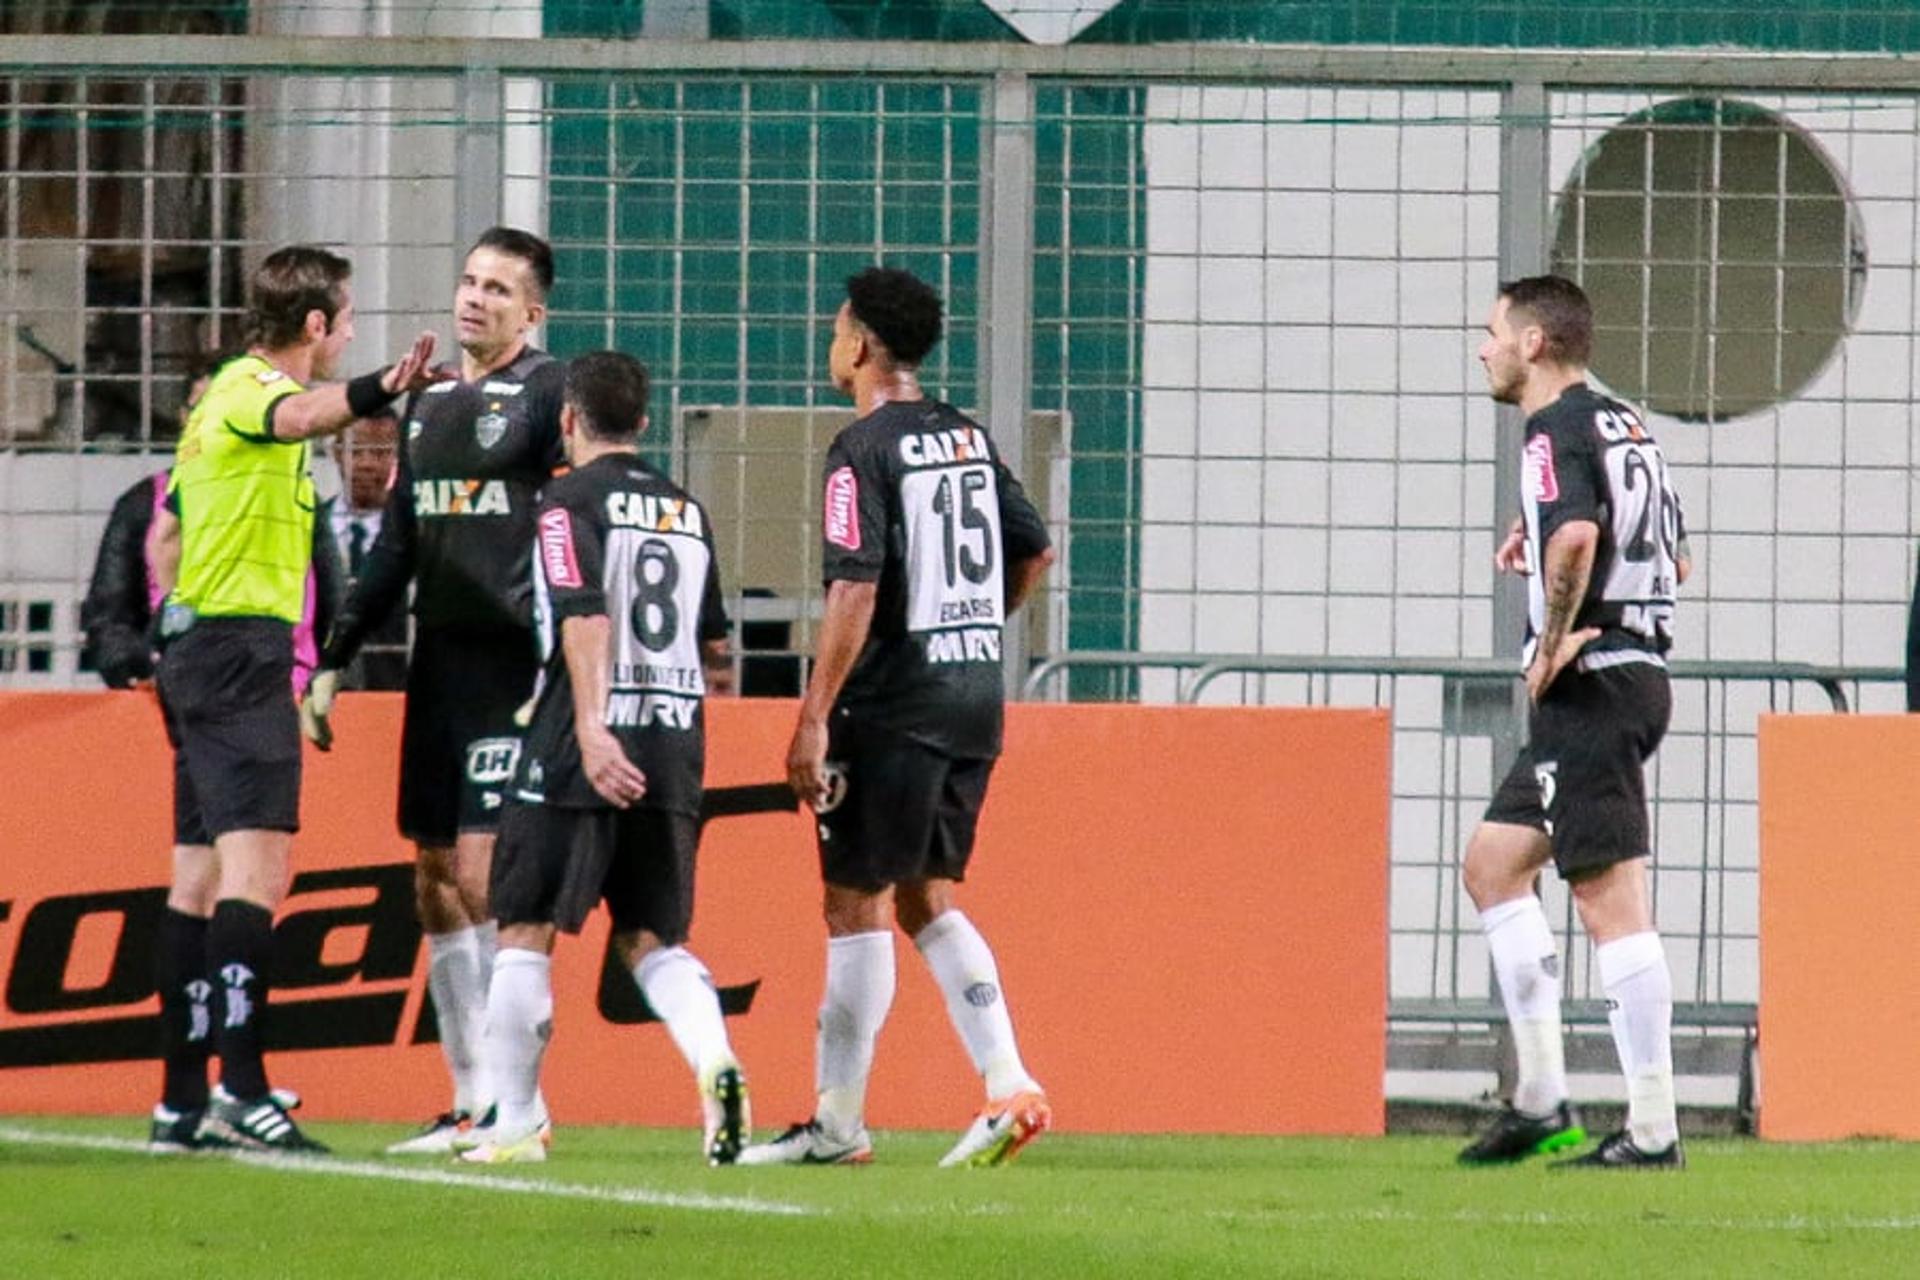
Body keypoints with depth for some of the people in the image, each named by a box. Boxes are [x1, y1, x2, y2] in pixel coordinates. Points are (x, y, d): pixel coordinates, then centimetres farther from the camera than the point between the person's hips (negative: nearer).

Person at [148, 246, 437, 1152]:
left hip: (198, 644, 11)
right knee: (256, 865, -18)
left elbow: (164, 535, 27)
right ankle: (241, 1087, -28)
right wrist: (380, 390, -56)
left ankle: (184, 1095, 15)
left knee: (206, 872, 12)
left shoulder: (224, 395, 19)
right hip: (242, 645, -11)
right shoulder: (251, 388, -11)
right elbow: (300, 416, -37)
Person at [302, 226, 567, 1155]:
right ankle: (470, 1102, 10)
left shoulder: (550, 392, -5)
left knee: (481, 869, -13)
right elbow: (395, 547, 23)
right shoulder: (429, 404, 17)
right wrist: (334, 662, 19)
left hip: (513, 664, -8)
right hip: (438, 662, 8)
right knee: (434, 883, 6)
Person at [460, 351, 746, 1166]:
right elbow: (714, 652, 22)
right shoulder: (687, 512, 16)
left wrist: (592, 728, -27)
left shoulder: (570, 503, -4)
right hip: (674, 755, 6)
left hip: (580, 756, -6)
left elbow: (585, 617, -19)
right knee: (651, 938, 9)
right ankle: (714, 1059, -19)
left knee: (525, 933, 4)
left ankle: (516, 1122, 7)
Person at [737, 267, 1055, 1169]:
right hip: (976, 695, 7)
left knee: (857, 902, 0)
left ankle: (838, 1120, 2)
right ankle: (1008, 1087, 2)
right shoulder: (969, 438, 11)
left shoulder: (866, 450, -12)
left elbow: (857, 589, -19)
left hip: (894, 702, -7)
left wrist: (814, 717, -17)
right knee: (926, 900, 14)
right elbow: (1036, 552, 19)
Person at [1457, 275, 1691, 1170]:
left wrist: (1555, 643, -20)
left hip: (1588, 687, -10)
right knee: (1493, 863, 17)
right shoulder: (1625, 427, 17)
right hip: (1638, 674, 10)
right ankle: (1541, 1102, 15)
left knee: (1612, 902, -9)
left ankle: (1653, 1129, -10)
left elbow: (1574, 535, -33)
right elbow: (1676, 560, 25)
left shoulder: (1556, 433, -13)